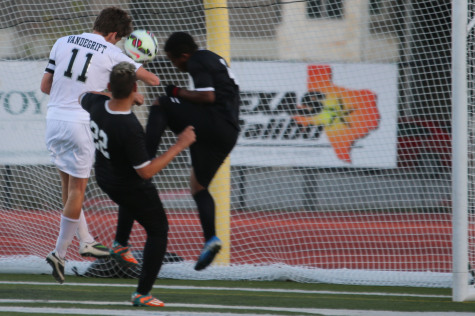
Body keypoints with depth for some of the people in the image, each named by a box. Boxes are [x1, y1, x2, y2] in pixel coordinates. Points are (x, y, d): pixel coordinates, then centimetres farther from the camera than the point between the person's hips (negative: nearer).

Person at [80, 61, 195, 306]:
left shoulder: (96, 103, -20)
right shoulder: (129, 128, -39)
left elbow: (82, 98, 9)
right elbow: (146, 171, -31)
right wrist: (179, 145, -28)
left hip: (104, 178, 7)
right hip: (132, 189, -7)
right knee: (158, 231, 12)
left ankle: (120, 243, 44)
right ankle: (142, 294, 12)